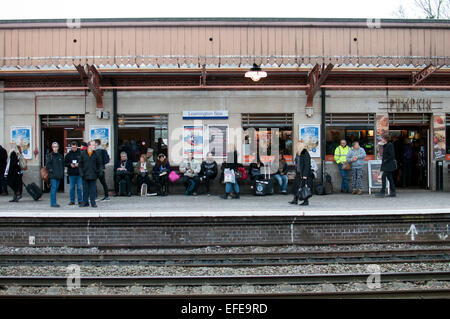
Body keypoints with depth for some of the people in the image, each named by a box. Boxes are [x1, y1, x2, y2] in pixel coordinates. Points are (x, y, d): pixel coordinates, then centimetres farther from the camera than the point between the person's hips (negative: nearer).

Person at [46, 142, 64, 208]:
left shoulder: (60, 156, 15)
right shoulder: (50, 155, -1)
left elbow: (63, 165, 19)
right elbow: (47, 164, -6)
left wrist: (62, 174, 10)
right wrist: (51, 170, -14)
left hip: (59, 175, 5)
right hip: (53, 175, -5)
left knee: (56, 188, 9)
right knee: (53, 188, -10)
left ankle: (53, 202, 16)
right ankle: (53, 203, -9)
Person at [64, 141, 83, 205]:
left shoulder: (80, 153, 0)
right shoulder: (68, 154, 7)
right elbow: (65, 163, 9)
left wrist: (78, 164, -13)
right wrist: (70, 165, -9)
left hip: (79, 173, -2)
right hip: (71, 174, 2)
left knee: (79, 188, 1)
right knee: (72, 188, 7)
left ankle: (80, 201, 9)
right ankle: (72, 201, 14)